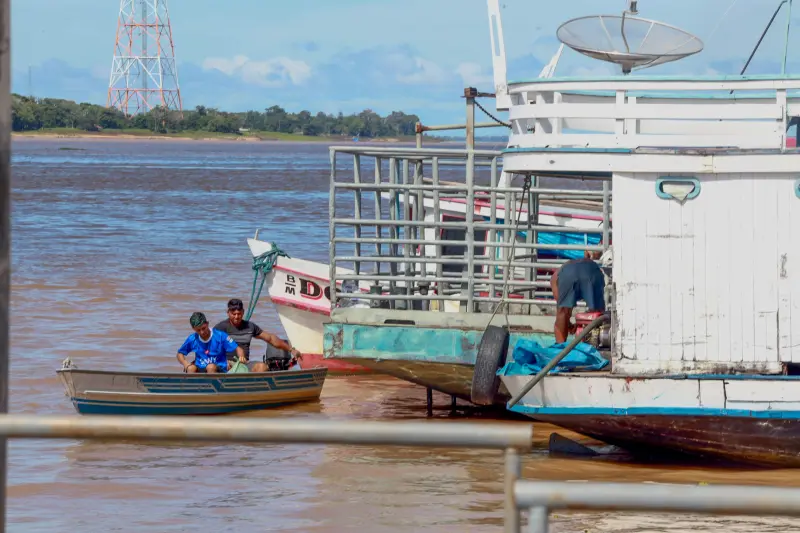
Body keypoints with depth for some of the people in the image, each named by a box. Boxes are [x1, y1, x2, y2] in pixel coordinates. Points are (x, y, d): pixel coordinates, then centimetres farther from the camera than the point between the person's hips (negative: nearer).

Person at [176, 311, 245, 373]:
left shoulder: (220, 336, -7)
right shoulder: (192, 339, 1)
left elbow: (237, 349, -7)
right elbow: (180, 353, 14)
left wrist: (241, 357, -29)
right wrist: (185, 363, -8)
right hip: (200, 371, 3)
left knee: (211, 367, -35)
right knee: (191, 368, -28)